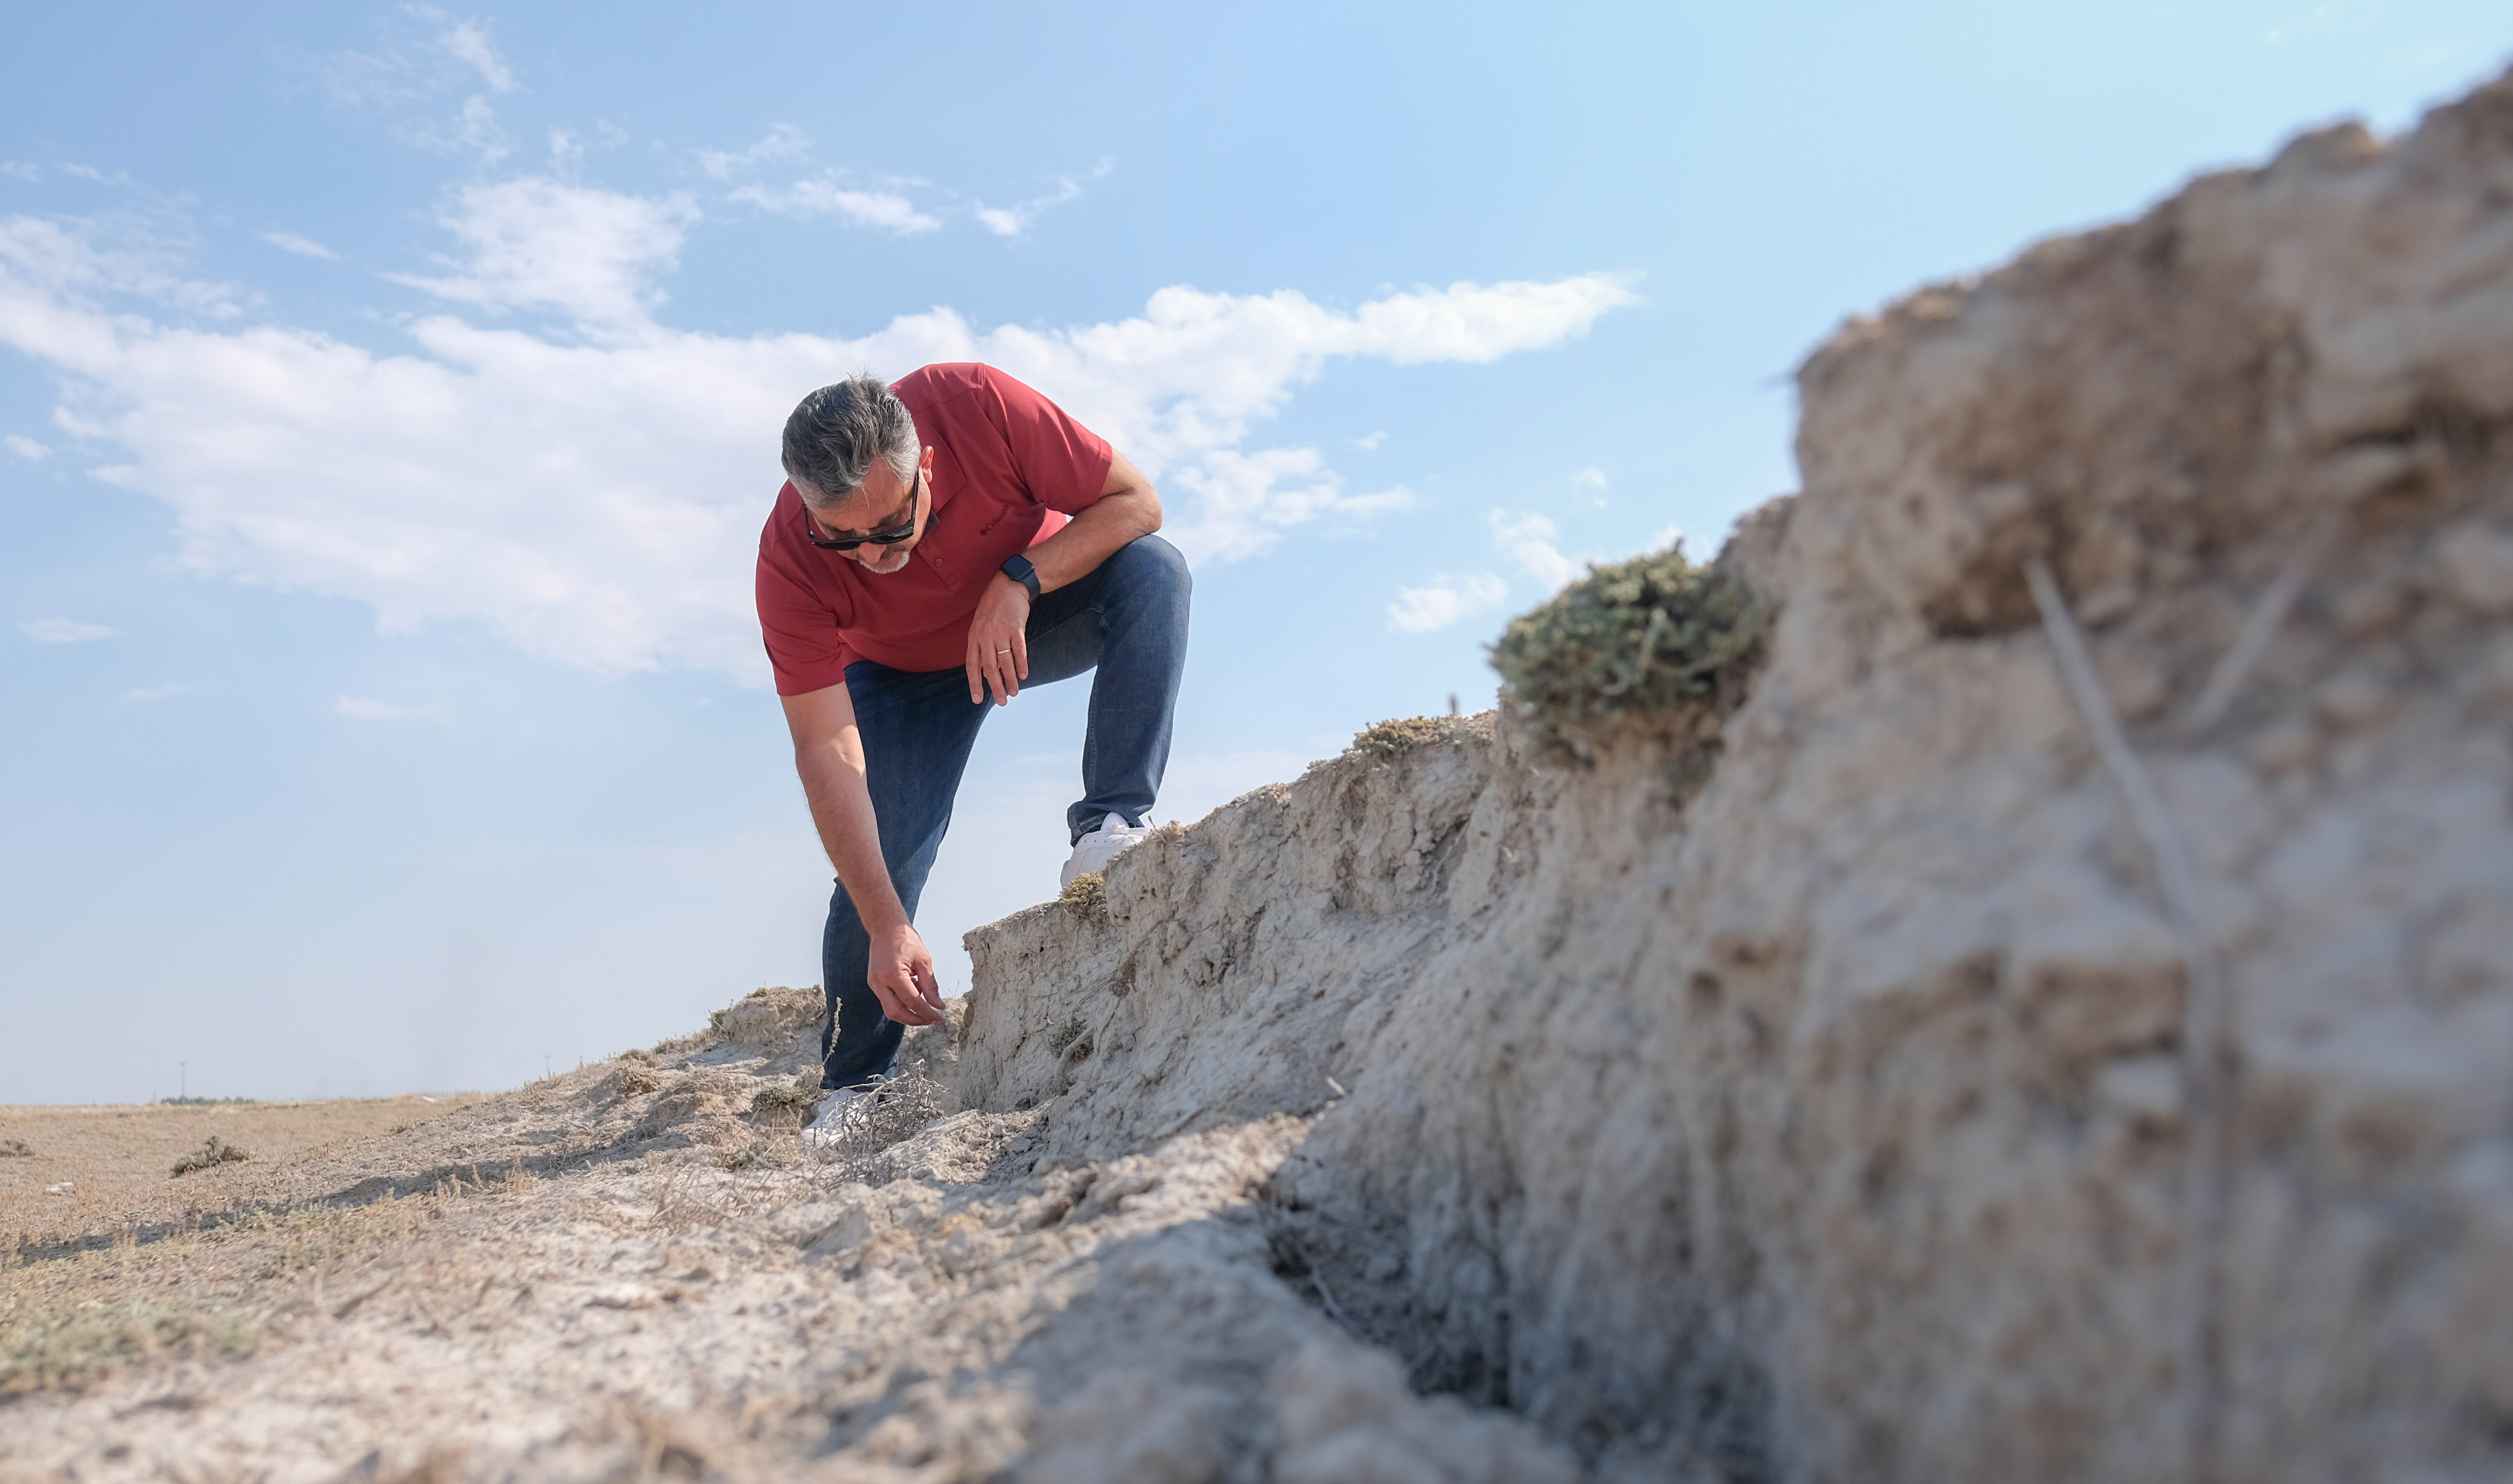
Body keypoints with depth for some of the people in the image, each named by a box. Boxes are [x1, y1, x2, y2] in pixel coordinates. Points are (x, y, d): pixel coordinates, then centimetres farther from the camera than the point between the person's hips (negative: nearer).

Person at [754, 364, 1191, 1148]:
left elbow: (1135, 502, -25)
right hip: (905, 675, 0)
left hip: (1037, 604, 1)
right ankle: (854, 1081, 10)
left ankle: (1114, 821, -28)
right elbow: (827, 752, -32)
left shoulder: (977, 405, -35)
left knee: (1153, 570, -30)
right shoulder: (789, 563, -33)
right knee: (879, 858, -13)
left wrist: (1017, 581, -39)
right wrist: (888, 928, -37)